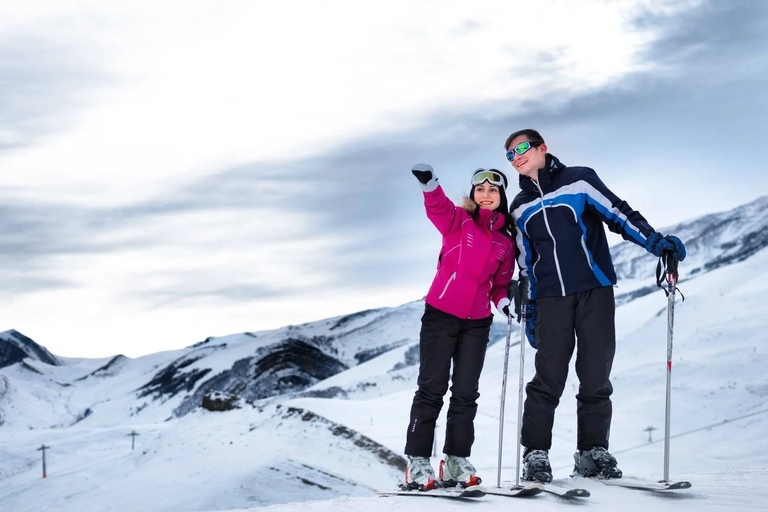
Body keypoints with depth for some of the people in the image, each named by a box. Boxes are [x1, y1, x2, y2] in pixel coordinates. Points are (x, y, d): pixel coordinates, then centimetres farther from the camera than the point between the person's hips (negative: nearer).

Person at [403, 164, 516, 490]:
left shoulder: (505, 241, 9)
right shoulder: (458, 221, -2)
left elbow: (500, 282, 16)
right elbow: (438, 207, -24)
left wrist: (504, 301, -6)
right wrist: (429, 184, -45)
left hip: (477, 323, 4)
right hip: (440, 316, -4)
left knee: (466, 392, 6)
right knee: (432, 388, -4)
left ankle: (457, 461, 13)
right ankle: (418, 462, -1)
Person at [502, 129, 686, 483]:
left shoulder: (579, 181, 5)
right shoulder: (520, 208, 16)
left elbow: (618, 213, 1)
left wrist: (655, 241, -12)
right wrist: (529, 310, 17)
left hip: (595, 291, -2)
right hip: (552, 299, 2)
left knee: (596, 375, -1)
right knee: (548, 377, -6)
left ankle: (593, 452, 8)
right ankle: (535, 454, 1)